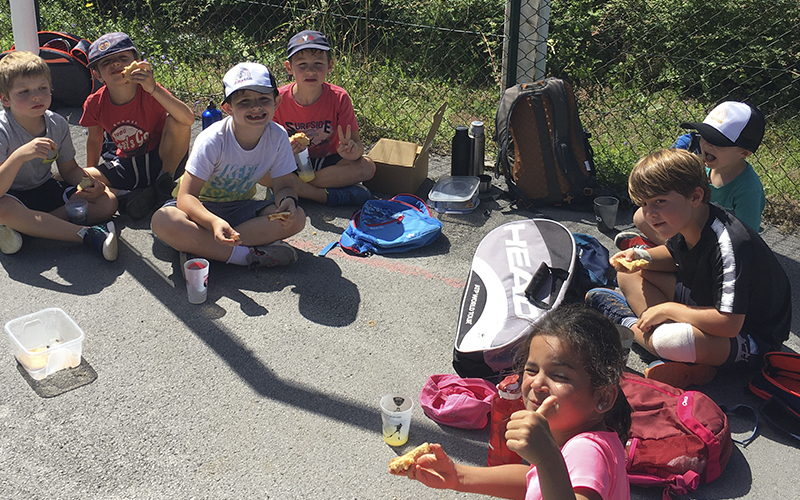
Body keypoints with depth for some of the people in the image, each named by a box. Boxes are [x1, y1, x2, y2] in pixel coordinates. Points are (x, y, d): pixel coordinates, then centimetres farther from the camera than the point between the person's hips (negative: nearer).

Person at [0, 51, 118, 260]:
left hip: (47, 188, 5)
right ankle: (88, 234, -32)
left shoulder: (58, 124, -7)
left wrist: (88, 183, -17)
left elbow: (69, 169, 7)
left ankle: (26, 227, -21)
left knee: (107, 202, -12)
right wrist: (19, 156, -49)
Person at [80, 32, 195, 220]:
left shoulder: (149, 93, -21)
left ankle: (165, 182, -10)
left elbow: (188, 119, -37)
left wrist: (154, 90, -45)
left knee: (176, 122, -30)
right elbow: (94, 139, 10)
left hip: (160, 161, -3)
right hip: (126, 167, 3)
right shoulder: (95, 104, -10)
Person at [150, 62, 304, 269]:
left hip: (241, 208, 3)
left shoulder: (277, 137, -15)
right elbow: (186, 196, -27)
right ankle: (246, 255, -31)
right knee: (163, 221, -36)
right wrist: (214, 222, -48)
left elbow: (283, 186, -7)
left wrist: (288, 201, -33)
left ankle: (197, 247, -26)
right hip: (203, 206, -3)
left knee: (296, 218, -25)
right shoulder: (212, 140, -24)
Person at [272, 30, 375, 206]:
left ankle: (296, 188, -24)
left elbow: (357, 142, -11)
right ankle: (332, 196, -27)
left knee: (366, 167, -27)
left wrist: (352, 150, -37)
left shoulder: (339, 98, -12)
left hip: (327, 162, 1)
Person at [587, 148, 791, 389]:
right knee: (629, 274, 3)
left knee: (670, 341, -39)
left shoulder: (729, 245, -33)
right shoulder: (685, 221, -8)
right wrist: (641, 257, -8)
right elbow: (673, 256, 15)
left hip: (751, 339, -9)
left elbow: (729, 323, -36)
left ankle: (629, 323, -4)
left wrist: (667, 309, -24)